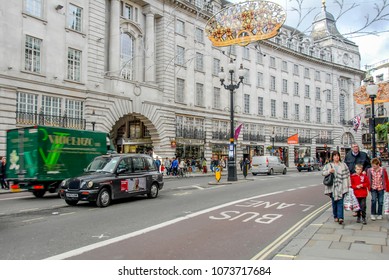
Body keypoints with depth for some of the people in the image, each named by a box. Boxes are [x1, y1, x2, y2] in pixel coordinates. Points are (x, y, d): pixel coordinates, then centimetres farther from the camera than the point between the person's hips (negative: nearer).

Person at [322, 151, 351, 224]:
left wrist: (349, 184, 6)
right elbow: (323, 173, 2)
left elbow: (347, 174, 10)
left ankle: (340, 217, -11)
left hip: (341, 187, 0)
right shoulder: (328, 165, 7)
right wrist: (329, 171, -16)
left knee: (340, 202, -7)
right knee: (334, 202, 6)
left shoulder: (343, 165, 10)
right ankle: (335, 216, 19)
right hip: (332, 187, 1)